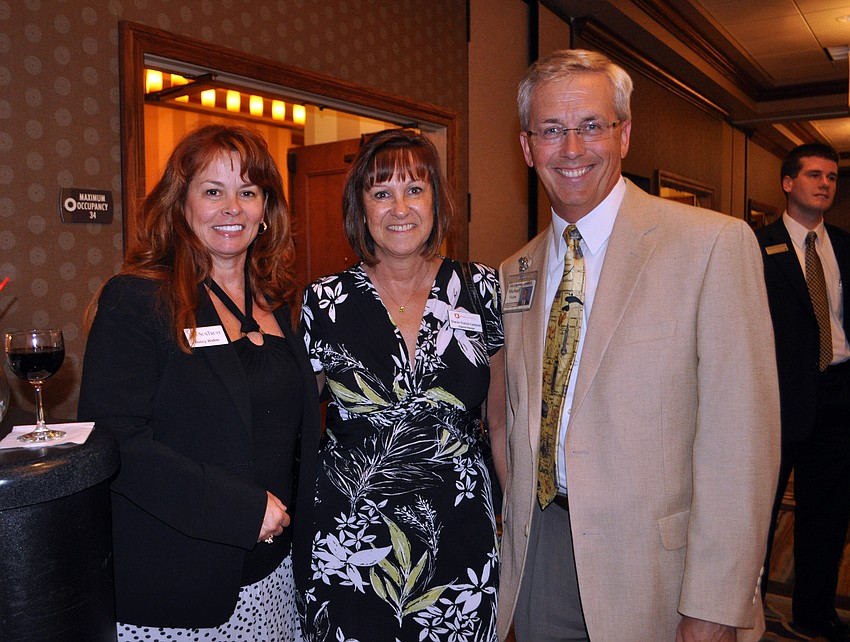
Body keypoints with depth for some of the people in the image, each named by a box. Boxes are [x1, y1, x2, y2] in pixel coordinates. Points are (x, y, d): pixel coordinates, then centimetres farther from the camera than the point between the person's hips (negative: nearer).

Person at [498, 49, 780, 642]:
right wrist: (508, 535, 7)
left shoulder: (716, 244, -12)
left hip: (652, 567, -4)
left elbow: (740, 441, -16)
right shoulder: (514, 274, 5)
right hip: (537, 555, 5)